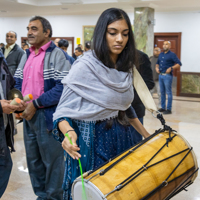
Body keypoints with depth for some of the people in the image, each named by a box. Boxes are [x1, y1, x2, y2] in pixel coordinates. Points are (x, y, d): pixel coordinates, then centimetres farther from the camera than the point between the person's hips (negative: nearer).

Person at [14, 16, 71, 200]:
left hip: (48, 115, -7)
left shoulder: (57, 55, -10)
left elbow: (63, 87, -19)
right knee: (33, 158, 17)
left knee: (52, 159, 4)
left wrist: (36, 104, -18)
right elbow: (19, 81, 17)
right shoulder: (27, 55, 14)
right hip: (28, 115, 8)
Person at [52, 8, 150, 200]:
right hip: (90, 140, -6)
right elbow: (64, 110, -16)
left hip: (119, 137, 6)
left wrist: (146, 134, 17)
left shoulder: (125, 68, 3)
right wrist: (69, 133, -36)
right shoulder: (84, 66, -17)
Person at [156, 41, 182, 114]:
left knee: (168, 92, -4)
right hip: (160, 75, 7)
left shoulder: (172, 55, -4)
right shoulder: (161, 55, 16)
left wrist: (171, 68, -20)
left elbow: (179, 64, -9)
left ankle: (169, 109, 0)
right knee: (162, 92, 11)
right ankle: (163, 107, 19)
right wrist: (157, 67, 7)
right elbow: (157, 63, 28)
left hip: (167, 76, -7)